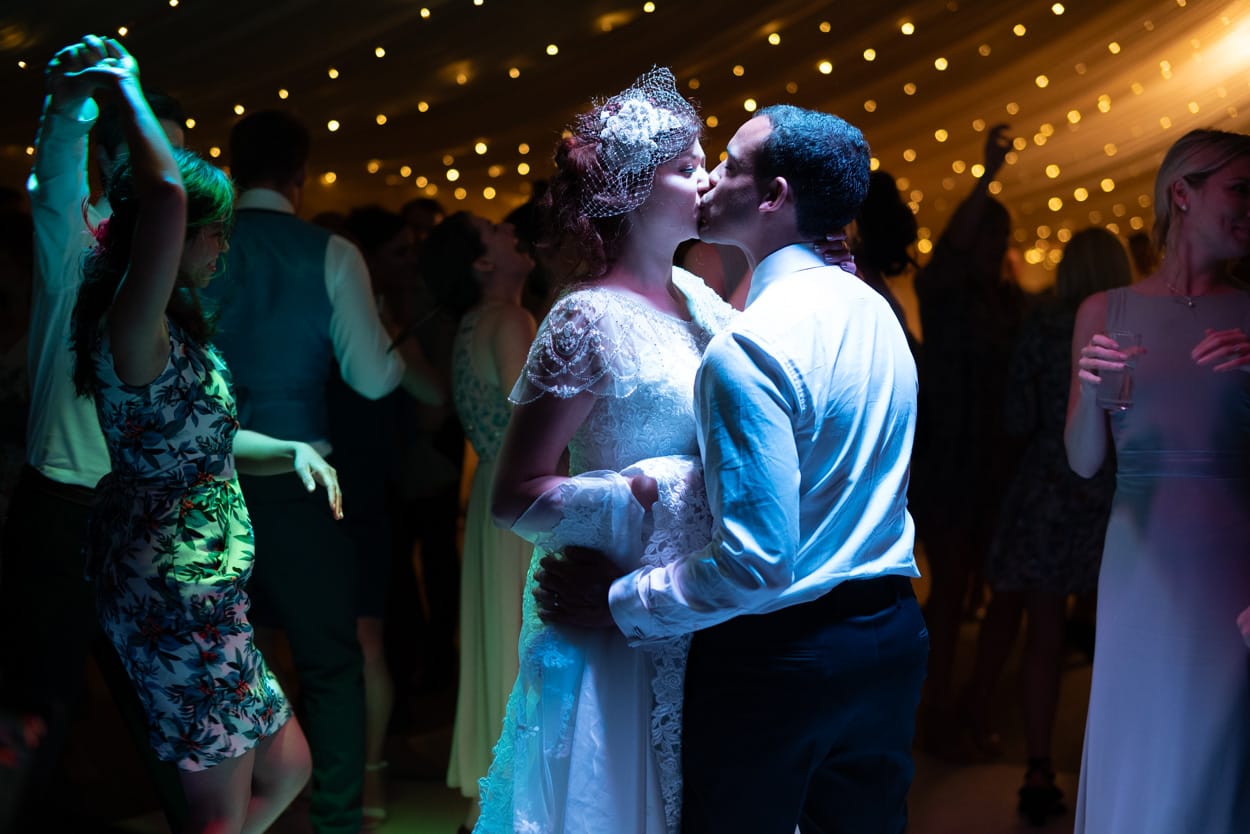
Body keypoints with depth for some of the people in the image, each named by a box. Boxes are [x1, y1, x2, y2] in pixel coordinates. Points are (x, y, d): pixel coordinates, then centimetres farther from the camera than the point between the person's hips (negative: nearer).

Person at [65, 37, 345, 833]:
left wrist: (292, 451, 8)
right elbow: (166, 194, -37)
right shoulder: (132, 331, -20)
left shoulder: (179, 331, 11)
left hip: (205, 595, 10)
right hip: (179, 595, -10)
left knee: (287, 770, 18)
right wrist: (127, 88, -23)